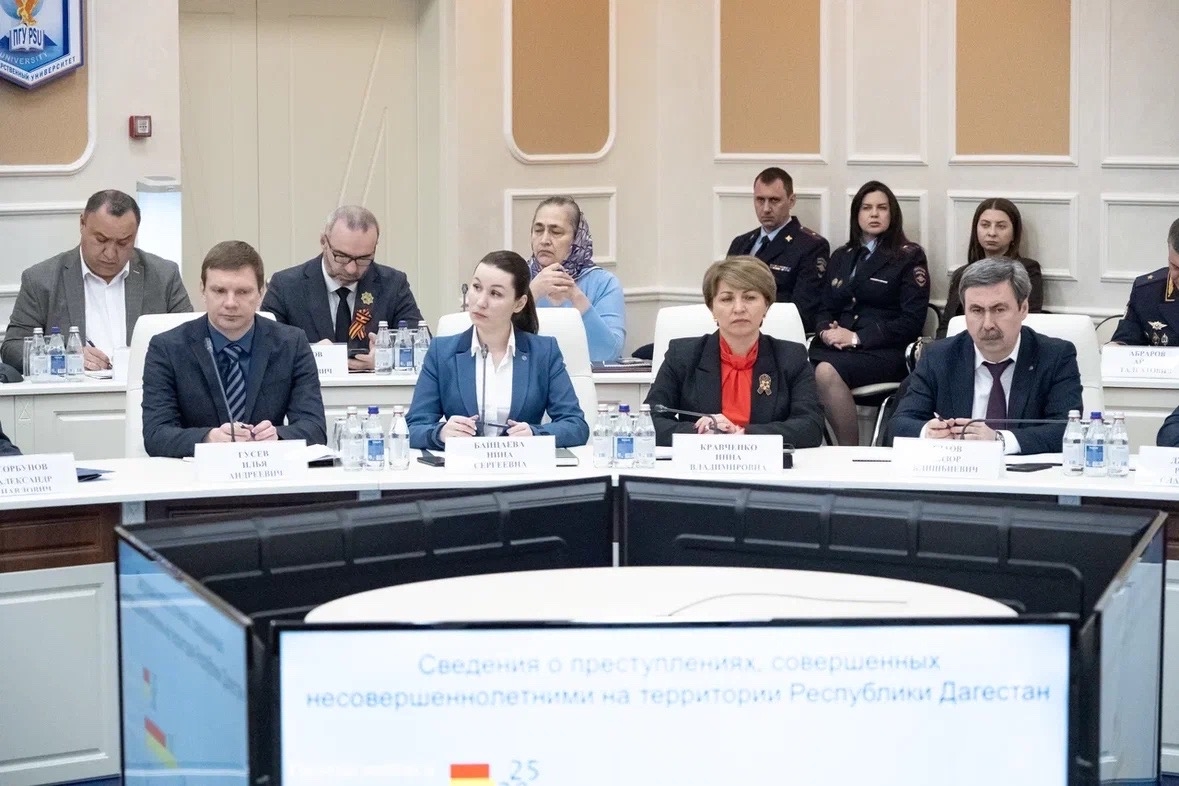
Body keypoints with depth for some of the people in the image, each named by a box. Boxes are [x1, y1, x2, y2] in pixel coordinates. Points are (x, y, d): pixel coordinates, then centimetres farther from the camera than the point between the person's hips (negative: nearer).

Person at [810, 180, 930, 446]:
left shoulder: (909, 257, 6)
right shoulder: (841, 257, 23)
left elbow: (911, 321, -2)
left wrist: (858, 338, -12)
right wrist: (826, 330, -3)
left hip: (884, 352, -4)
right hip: (835, 347, 4)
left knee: (826, 371, -36)